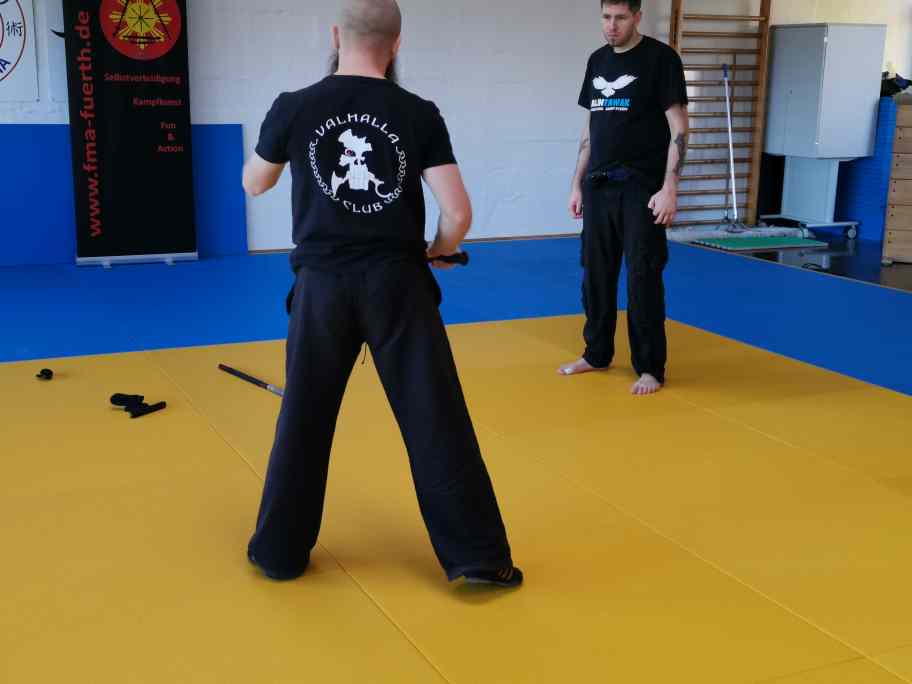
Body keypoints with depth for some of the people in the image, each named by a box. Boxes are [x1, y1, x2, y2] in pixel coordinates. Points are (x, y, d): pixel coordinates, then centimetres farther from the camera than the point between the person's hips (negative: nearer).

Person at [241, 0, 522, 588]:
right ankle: (477, 556, 10)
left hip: (322, 283, 1)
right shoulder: (418, 114, -5)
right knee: (437, 421, 5)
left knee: (304, 421, 14)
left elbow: (254, 185, 15)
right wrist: (437, 252, 13)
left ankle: (279, 552, 27)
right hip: (397, 281, -1)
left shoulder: (294, 108, -2)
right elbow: (459, 212, -8)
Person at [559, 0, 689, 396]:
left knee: (643, 279, -3)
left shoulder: (660, 58, -7)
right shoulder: (597, 61, 12)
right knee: (596, 274, 12)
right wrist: (577, 184, 15)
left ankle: (650, 368, 7)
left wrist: (669, 188, -17)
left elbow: (678, 128, -10)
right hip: (599, 186, 6)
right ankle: (597, 354, 27)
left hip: (641, 189, -6)